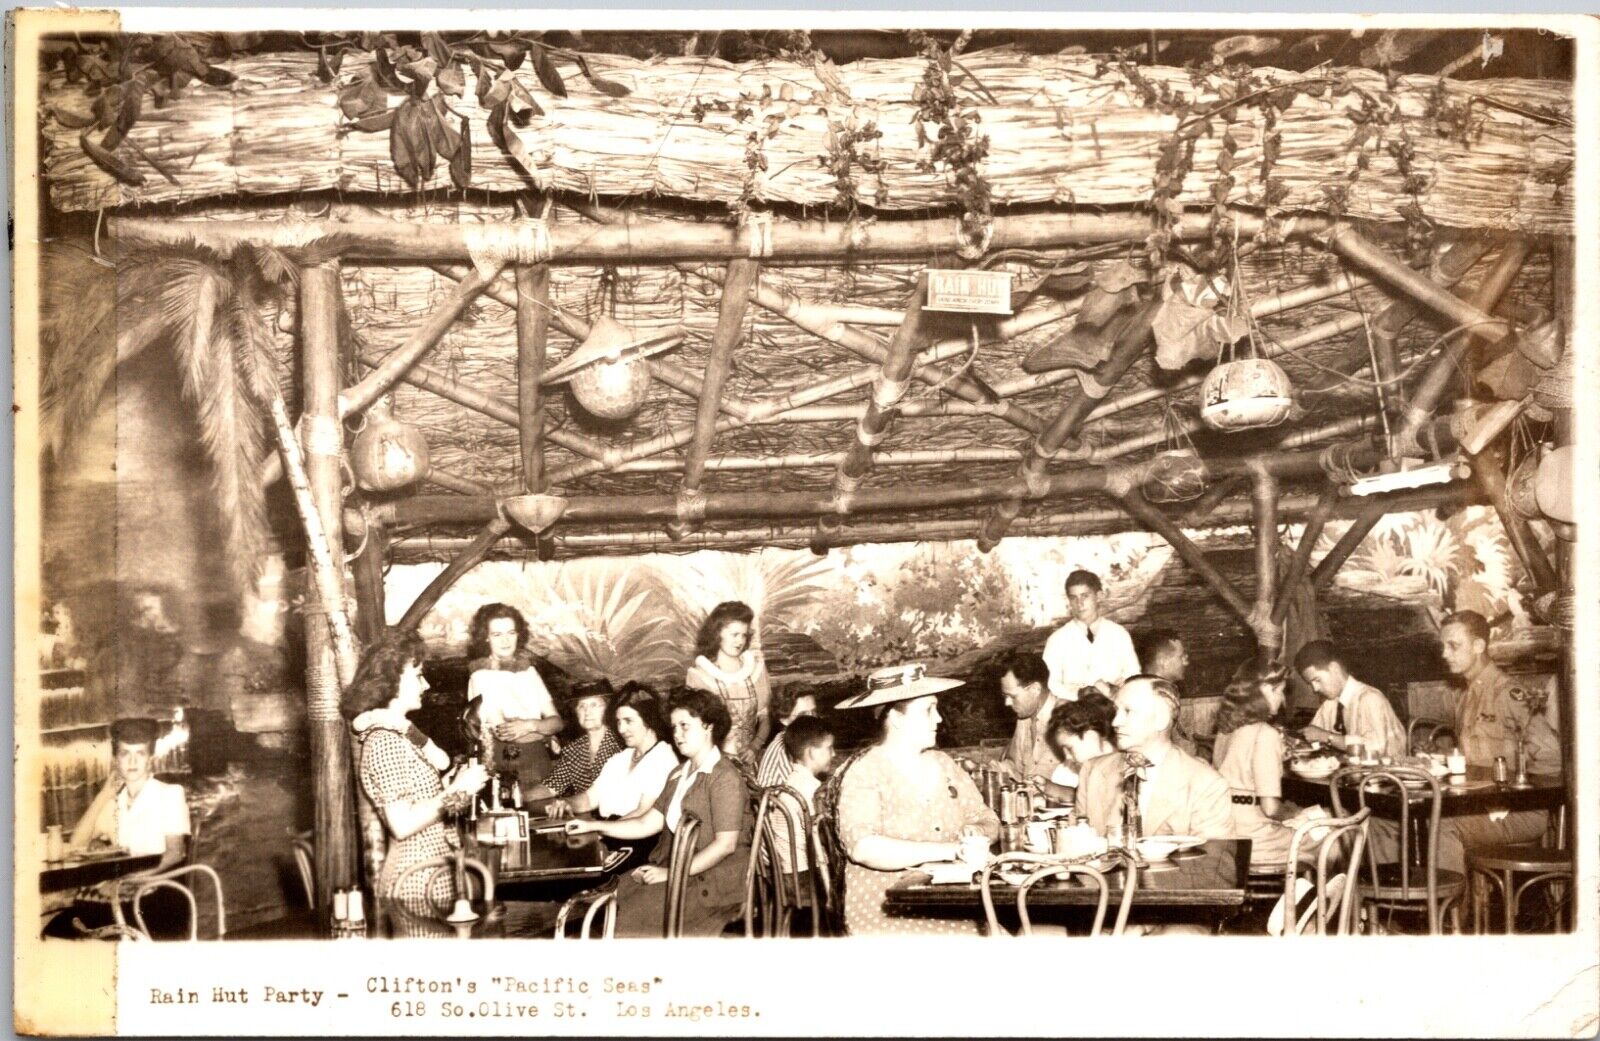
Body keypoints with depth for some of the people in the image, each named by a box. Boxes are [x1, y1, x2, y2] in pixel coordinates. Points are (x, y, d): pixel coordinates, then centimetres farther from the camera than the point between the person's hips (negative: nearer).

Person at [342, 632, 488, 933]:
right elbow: (402, 824, -22)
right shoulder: (384, 741, -17)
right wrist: (457, 790, -17)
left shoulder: (397, 733, 14)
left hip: (427, 872, 10)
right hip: (420, 878, -10)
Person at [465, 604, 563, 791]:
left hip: (540, 761, 4)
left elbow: (556, 722, 4)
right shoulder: (482, 677, -5)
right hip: (508, 771, -4)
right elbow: (501, 731, -14)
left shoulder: (528, 670, 9)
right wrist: (544, 730, -5)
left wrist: (530, 725, -13)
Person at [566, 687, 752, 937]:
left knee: (637, 911, -22)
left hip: (711, 881, -8)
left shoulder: (725, 777, -10)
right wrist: (593, 826, 4)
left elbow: (725, 844, -17)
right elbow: (647, 824, 14)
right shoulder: (679, 774, 18)